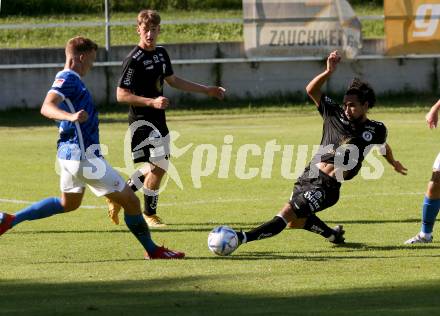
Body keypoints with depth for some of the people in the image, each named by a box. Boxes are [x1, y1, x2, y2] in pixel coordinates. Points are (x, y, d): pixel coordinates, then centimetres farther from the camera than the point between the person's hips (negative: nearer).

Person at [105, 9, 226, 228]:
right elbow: (121, 95, -19)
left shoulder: (161, 53, 9)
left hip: (158, 120, 9)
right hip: (142, 121, -9)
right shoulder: (134, 60, -17)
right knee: (158, 166, -12)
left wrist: (207, 90, 24)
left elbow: (172, 80, 24)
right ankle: (149, 214, 4)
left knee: (156, 167, 15)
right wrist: (152, 102, -27)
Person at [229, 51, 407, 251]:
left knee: (287, 216, -16)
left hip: (327, 186, -5)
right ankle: (333, 235, 37)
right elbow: (311, 90, 1)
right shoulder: (335, 114, 7)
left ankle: (244, 238, -25)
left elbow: (383, 145, 25)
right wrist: (329, 72, -15)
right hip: (309, 175, 5)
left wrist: (393, 163, 45)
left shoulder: (375, 130, 2)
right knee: (296, 222, 14)